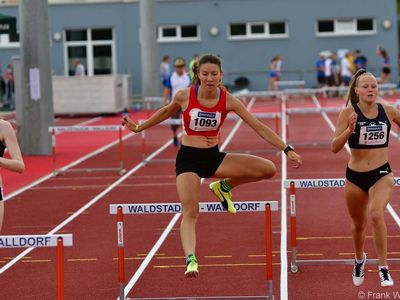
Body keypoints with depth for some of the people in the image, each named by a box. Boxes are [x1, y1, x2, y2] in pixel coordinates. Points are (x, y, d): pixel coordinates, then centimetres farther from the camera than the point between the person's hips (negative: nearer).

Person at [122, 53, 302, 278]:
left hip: (214, 157, 3)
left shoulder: (228, 101, -9)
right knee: (190, 212, -20)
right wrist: (138, 128, 21)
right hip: (188, 158, -2)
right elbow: (166, 112, 12)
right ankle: (191, 260, -25)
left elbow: (259, 126, -8)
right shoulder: (184, 96, -11)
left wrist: (287, 150, -13)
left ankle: (224, 186, 9)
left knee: (268, 169, -11)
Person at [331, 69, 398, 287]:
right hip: (355, 176, 1)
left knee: (376, 214, -27)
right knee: (358, 224, 19)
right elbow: (335, 147, -14)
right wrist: (350, 129, -29)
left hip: (382, 174, -1)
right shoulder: (349, 113, -10)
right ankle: (360, 259, 49)